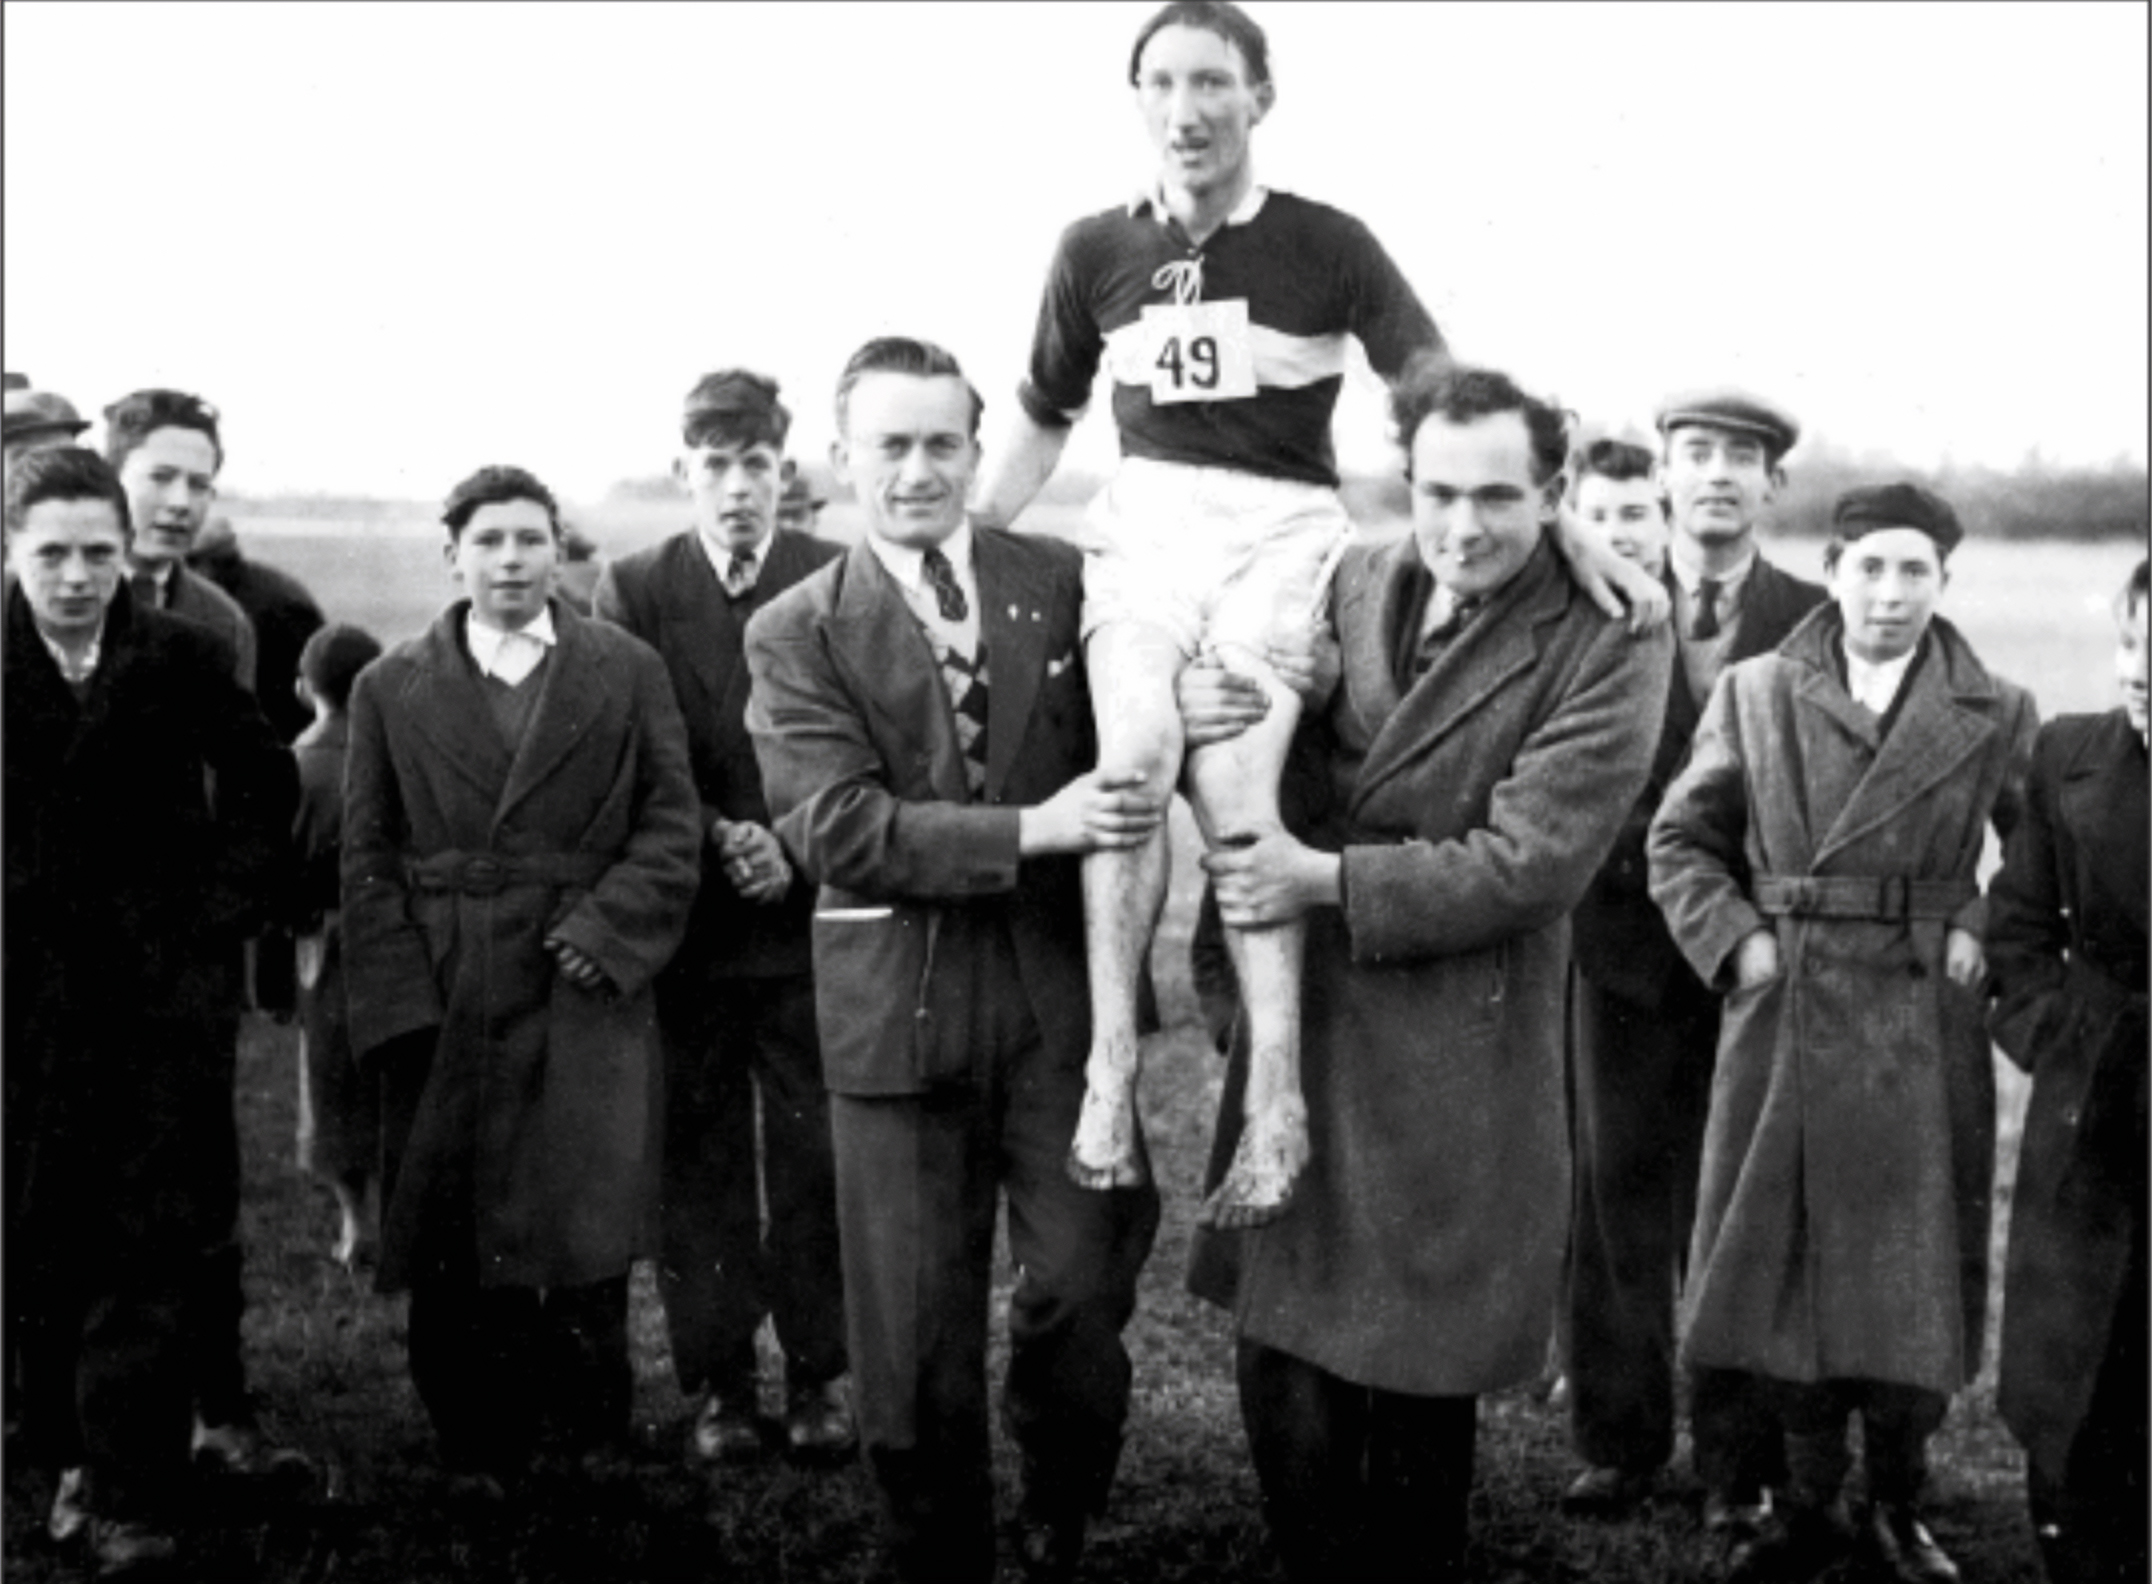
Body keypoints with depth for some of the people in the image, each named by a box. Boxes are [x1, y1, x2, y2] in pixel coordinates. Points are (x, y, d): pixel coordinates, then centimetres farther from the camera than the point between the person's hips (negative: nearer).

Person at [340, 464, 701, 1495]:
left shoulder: (628, 674, 8)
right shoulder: (391, 689, 9)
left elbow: (670, 826, 5)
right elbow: (369, 860, 6)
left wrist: (604, 929, -10)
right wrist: (402, 1004, -4)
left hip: (583, 992, -1)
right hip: (441, 1009, 1)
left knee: (587, 1239, -3)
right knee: (453, 1250, 2)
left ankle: (584, 1439, 14)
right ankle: (479, 1448, 15)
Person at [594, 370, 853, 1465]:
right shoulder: (635, 591, 2)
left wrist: (800, 847, -12)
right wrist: (717, 838, -13)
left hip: (809, 917, 0)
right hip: (688, 926, 1)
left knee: (816, 1159, 3)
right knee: (699, 1164, 6)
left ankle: (819, 1372, 15)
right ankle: (717, 1379, 16)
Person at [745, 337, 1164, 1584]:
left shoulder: (1067, 583, 6)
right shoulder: (797, 633, 1)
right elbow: (836, 827, -11)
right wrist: (1030, 830, -20)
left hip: (1064, 986, 1)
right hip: (900, 1005, -1)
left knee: (1085, 1282, -2)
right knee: (916, 1341, 5)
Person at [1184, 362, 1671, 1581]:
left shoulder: (1609, 644, -10)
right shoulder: (1351, 581, 4)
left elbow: (1526, 863, -16)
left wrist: (1329, 880, -18)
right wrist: (1194, 710, -9)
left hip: (1462, 1055, -4)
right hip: (1299, 1021, 4)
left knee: (1423, 1383, 9)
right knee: (1285, 1367, 8)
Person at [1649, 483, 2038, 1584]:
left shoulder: (1996, 715, 2)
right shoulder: (1753, 695, 3)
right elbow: (1681, 841, 8)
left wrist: (1990, 942, -5)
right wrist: (1734, 944, -4)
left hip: (1922, 1035, -1)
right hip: (1783, 1027, 1)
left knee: (1912, 1278, 3)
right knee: (1785, 1267, 7)